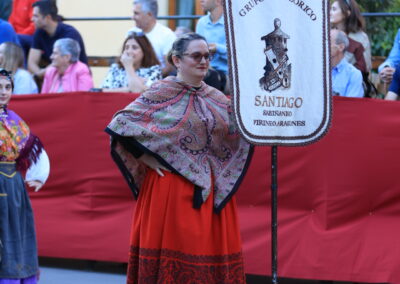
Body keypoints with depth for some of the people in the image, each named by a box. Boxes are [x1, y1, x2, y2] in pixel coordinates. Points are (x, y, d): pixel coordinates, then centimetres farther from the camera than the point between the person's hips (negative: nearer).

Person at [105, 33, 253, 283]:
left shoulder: (218, 100, 12)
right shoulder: (161, 94, -4)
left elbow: (242, 135, 12)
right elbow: (121, 124, -7)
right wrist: (144, 158, -9)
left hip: (212, 191, 5)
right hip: (171, 187, -5)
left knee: (210, 249, 4)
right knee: (172, 251, -2)